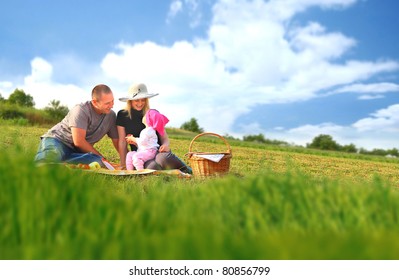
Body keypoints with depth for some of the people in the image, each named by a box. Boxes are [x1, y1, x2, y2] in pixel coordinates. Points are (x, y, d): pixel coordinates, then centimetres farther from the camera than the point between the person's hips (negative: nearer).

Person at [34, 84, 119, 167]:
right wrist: (101, 157, -13)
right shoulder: (81, 110, -16)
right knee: (52, 156, -43)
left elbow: (117, 142, 6)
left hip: (77, 151, 5)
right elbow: (79, 142, -22)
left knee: (97, 162, -31)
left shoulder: (111, 115, 0)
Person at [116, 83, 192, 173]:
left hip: (158, 151, 0)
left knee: (164, 159, -39)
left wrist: (165, 145, -18)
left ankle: (190, 172, -18)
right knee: (152, 168, -36)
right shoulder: (122, 115, 4)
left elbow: (164, 137, 7)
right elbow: (122, 142, 6)